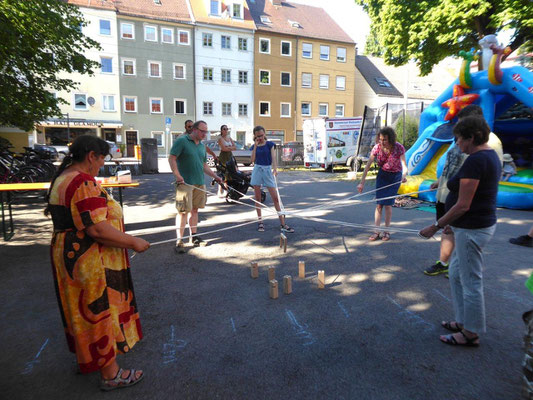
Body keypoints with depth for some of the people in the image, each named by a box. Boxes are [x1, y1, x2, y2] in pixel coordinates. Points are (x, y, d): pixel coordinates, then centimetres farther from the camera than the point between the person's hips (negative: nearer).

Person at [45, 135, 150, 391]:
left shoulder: (62, 178, 10)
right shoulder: (84, 184, -24)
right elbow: (97, 229, -30)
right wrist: (133, 242, -22)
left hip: (68, 254, 11)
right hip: (89, 261, -10)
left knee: (82, 310, 24)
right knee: (100, 312, 3)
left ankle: (85, 357, 44)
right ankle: (110, 374, 19)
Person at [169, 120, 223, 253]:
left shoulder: (202, 145, 16)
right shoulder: (182, 141, -6)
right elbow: (172, 158, -11)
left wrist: (215, 176, 15)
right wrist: (177, 175, -23)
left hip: (200, 183, 7)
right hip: (185, 183, -7)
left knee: (195, 210, 14)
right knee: (183, 211, -6)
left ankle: (194, 236, 25)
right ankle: (179, 241, 0)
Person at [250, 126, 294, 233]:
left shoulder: (270, 144, 2)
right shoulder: (254, 146, 8)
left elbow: (273, 157, -9)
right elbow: (252, 160, -5)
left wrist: (275, 169, -27)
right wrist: (255, 146, -6)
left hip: (267, 170, -2)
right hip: (257, 170, 2)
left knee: (275, 198, -5)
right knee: (257, 198, 4)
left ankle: (283, 224, -2)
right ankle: (260, 221, 17)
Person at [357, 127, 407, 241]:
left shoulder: (399, 148, -22)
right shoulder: (377, 147, -17)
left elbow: (404, 165, -24)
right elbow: (368, 165, -14)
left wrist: (404, 175, -47)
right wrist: (362, 182, -17)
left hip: (395, 177, -2)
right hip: (382, 175, 2)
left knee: (388, 204, -5)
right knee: (379, 204, -2)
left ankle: (386, 231, 8)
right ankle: (376, 232, 2)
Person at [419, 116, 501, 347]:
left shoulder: (475, 161, -21)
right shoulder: (490, 155, 11)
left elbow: (462, 206, -24)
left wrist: (436, 226, -15)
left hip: (472, 230, -10)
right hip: (482, 223, 10)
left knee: (471, 282, 4)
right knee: (456, 273, 21)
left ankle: (471, 334, 22)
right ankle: (464, 322, 35)